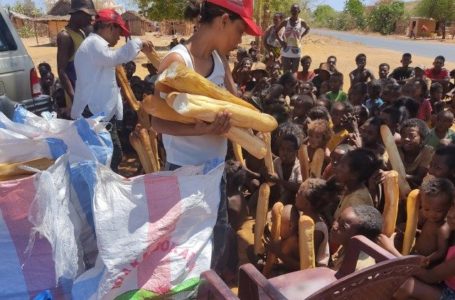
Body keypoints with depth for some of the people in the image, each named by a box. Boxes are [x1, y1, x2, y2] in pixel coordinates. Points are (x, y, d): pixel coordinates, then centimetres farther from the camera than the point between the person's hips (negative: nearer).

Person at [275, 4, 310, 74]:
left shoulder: (301, 22, -1)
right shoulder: (286, 21, -3)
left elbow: (308, 29, 19)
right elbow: (276, 31, 6)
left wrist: (301, 36, 5)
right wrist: (280, 41, -5)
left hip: (296, 50, 1)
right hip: (286, 49, -1)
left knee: (294, 72, 4)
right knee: (286, 72, 0)